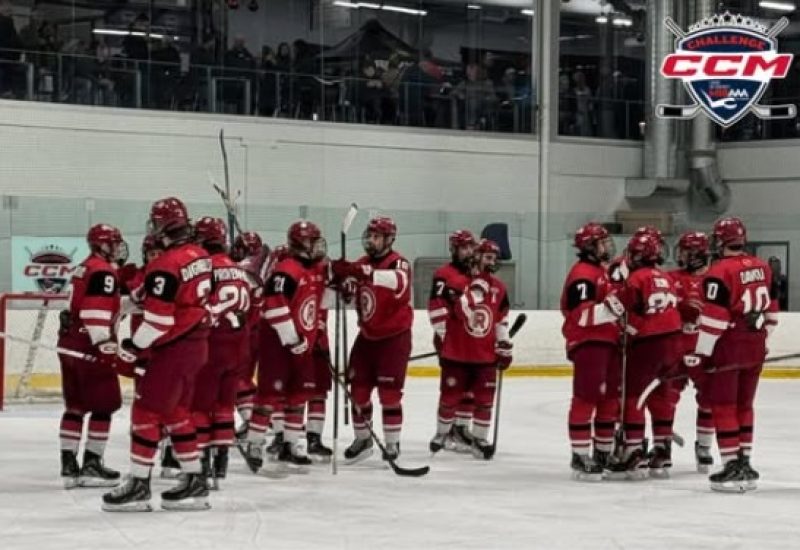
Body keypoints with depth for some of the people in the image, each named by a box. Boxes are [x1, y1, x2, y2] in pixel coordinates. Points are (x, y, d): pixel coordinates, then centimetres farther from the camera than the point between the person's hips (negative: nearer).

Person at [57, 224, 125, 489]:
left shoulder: (84, 268, 19)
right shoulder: (103, 271, -12)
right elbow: (95, 313, -22)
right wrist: (106, 347, -24)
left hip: (70, 343, 10)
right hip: (89, 346, -10)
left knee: (76, 405, 12)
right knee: (104, 405, -3)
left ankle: (69, 465, 12)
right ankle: (91, 465, -3)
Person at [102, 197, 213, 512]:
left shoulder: (165, 265, -20)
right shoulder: (200, 256, 7)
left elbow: (158, 318, -22)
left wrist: (133, 347, -11)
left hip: (173, 350, -9)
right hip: (197, 344, 9)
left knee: (146, 412, -3)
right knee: (177, 413, 17)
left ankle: (138, 486, -1)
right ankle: (194, 482, 19)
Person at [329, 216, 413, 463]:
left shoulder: (398, 263, -15)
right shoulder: (360, 265, 6)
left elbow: (398, 282, -37)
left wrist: (365, 274, -50)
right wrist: (340, 277, -12)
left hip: (394, 337, -6)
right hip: (367, 336, 6)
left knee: (389, 392, -6)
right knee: (358, 389, 7)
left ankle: (392, 443, 4)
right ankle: (362, 438, 21)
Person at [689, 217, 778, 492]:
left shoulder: (720, 272, -15)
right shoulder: (762, 267, 7)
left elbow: (714, 317, -17)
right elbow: (770, 307, 15)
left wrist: (701, 353, -12)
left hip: (728, 347, -7)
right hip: (755, 348, 7)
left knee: (723, 407, 0)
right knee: (744, 406, 16)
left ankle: (732, 466, -3)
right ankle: (744, 464, 19)